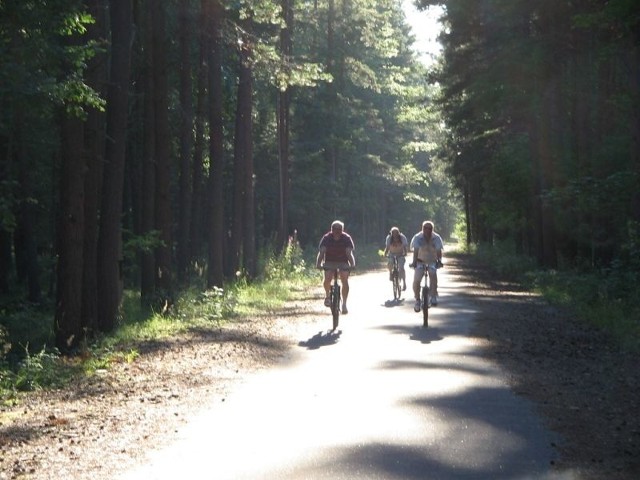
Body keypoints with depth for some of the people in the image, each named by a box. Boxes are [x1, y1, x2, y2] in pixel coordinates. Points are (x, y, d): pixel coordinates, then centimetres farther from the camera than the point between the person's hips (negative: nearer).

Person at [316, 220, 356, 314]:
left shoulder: (347, 238, -14)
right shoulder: (326, 238, -15)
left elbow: (349, 252, -24)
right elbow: (321, 252, -24)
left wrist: (352, 264, -41)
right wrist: (318, 263, -40)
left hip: (343, 262, 0)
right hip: (329, 261, 0)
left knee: (345, 280, -20)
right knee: (327, 279, -21)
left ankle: (344, 304, -13)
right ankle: (327, 295, 10)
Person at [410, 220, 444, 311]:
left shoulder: (436, 238, -15)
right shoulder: (417, 238, -18)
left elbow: (438, 251, -25)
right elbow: (416, 250, -31)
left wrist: (439, 261, -43)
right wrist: (414, 261, -47)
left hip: (432, 261, 0)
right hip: (420, 261, 0)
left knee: (433, 274, -27)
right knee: (416, 280, -15)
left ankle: (434, 297, -14)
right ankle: (417, 300, 3)